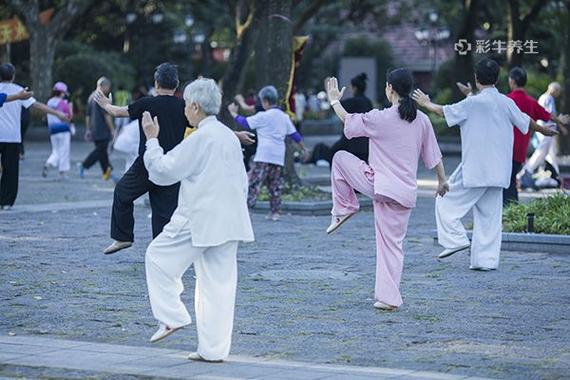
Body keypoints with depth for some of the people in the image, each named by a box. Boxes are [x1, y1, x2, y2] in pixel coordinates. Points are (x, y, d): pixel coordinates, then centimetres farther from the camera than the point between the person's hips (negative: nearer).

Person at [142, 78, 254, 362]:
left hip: (200, 220, -8)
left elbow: (162, 171, -11)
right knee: (219, 284, 8)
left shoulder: (200, 138, -13)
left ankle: (172, 317, 6)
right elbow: (242, 181, 20)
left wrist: (152, 139, 0)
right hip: (229, 221, 8)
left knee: (158, 257, 10)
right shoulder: (229, 136, 13)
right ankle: (214, 349, 10)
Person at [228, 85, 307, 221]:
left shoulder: (263, 116, -7)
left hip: (264, 156, -6)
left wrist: (233, 113, 14)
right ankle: (275, 212, 9)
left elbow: (246, 123, 0)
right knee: (275, 184, 11)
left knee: (254, 182, -7)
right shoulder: (284, 117, 12)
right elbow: (294, 134, 17)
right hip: (279, 157, 6)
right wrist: (304, 149, 28)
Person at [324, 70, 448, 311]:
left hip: (379, 185, -5)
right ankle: (389, 297, 8)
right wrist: (442, 180, 24)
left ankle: (344, 207, 23)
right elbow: (434, 155, 9)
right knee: (393, 243, 11)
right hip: (406, 192, 5)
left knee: (340, 158, 18)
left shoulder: (380, 118, -12)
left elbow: (348, 121, 4)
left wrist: (334, 101, 20)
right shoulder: (422, 121, 2)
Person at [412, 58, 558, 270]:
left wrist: (426, 104, 17)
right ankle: (486, 259, 9)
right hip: (498, 171, 6)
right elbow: (526, 122, 19)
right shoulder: (506, 103, 5)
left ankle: (456, 239, -4)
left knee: (446, 201, 6)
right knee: (490, 216, 9)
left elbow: (446, 112, -2)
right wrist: (545, 130, 39)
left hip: (474, 169, -6)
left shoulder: (473, 103, -12)